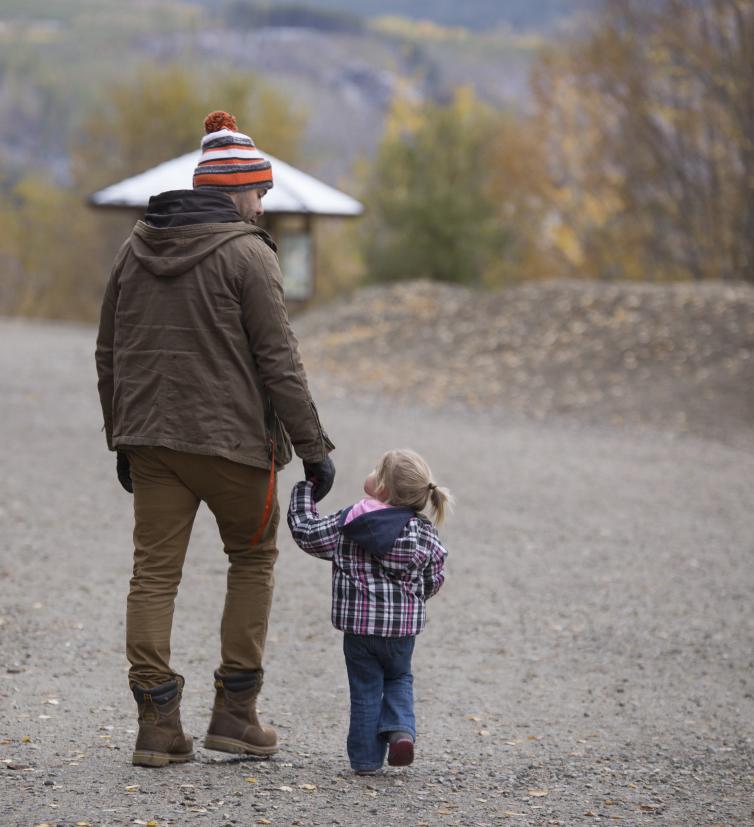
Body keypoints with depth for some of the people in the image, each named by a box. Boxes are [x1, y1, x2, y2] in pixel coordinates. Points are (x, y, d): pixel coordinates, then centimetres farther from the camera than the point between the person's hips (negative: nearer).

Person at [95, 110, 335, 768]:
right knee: (254, 558, 13)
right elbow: (278, 360, -12)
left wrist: (121, 439, 22)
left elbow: (109, 354, 15)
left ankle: (157, 724, 2)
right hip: (231, 440, -5)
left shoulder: (137, 248, 10)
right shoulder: (246, 255, -9)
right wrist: (313, 448, -8)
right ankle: (235, 711, 11)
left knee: (155, 572, 6)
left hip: (151, 439, 5)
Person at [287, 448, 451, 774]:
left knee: (365, 687, 10)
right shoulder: (423, 534, -5)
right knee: (399, 678, 22)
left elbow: (306, 533, 3)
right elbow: (433, 580, 5)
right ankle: (400, 729, -1)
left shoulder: (348, 523, -8)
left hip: (358, 624, -1)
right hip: (402, 625, 1)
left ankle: (365, 756, 11)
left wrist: (304, 493, 17)